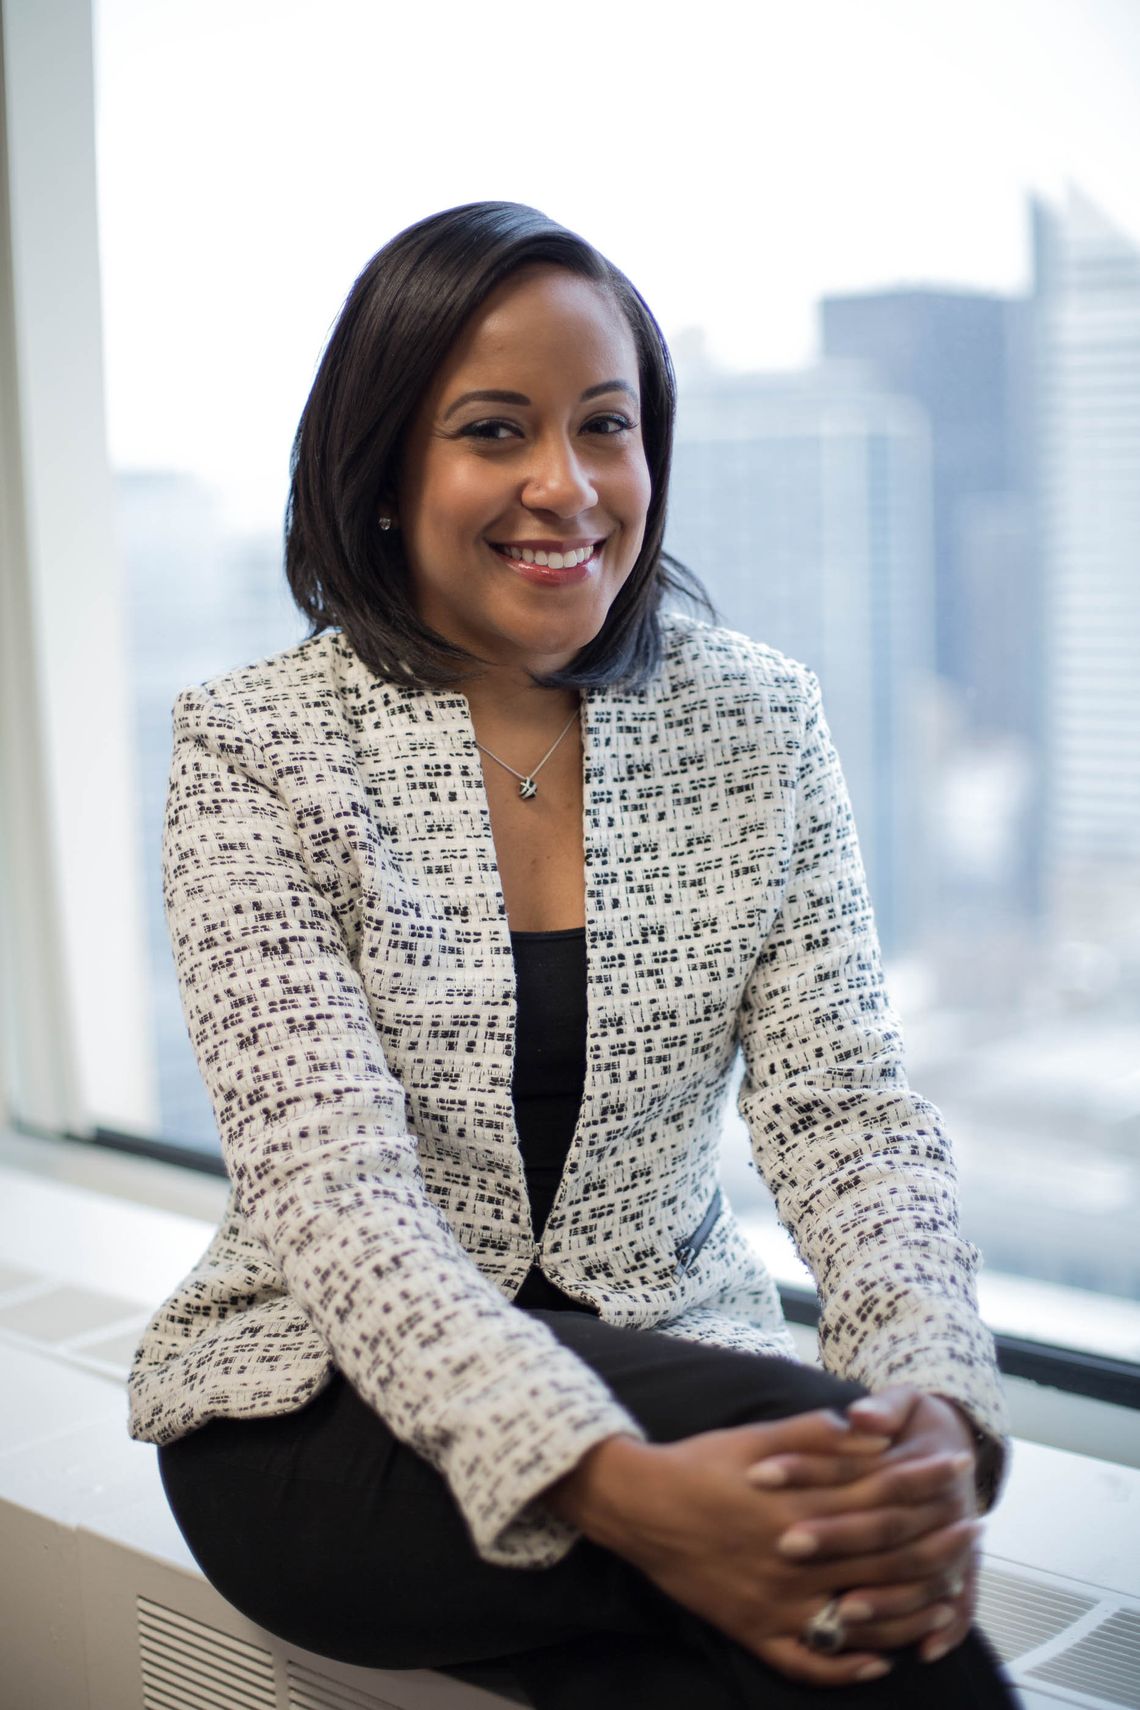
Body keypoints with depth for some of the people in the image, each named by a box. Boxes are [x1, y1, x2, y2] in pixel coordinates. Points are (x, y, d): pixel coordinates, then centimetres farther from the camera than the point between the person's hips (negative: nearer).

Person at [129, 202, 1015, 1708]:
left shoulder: (758, 723, 1)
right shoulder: (255, 751, -8)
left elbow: (845, 1105, -5)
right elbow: (326, 1176, -18)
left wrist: (939, 1407, -26)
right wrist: (604, 1482, -34)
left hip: (681, 1390, 4)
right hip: (331, 1412, -3)